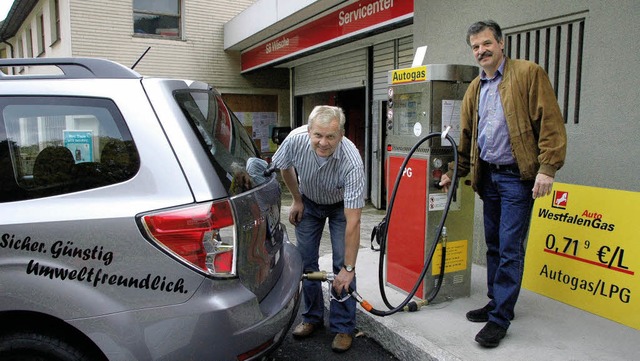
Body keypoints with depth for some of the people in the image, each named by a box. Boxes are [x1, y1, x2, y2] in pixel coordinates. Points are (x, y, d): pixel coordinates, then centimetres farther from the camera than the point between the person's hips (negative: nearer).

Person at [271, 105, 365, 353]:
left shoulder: (352, 162, -41)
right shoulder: (296, 140, -33)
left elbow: (352, 222, -38)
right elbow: (284, 167, -6)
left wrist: (349, 268, -35)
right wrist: (296, 200, 1)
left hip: (340, 204, -3)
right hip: (308, 201, 3)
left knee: (342, 264, -10)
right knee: (306, 260, 4)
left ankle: (343, 327, 6)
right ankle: (312, 317, 21)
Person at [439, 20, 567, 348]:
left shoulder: (528, 74, -5)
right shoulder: (474, 89, 14)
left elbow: (550, 122, -11)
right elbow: (466, 136, 20)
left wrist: (547, 167, -18)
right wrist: (455, 172, 21)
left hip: (517, 176, -6)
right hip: (488, 176, 7)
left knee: (510, 249, -5)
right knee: (493, 245, 14)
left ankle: (500, 318, 4)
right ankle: (496, 303, 28)